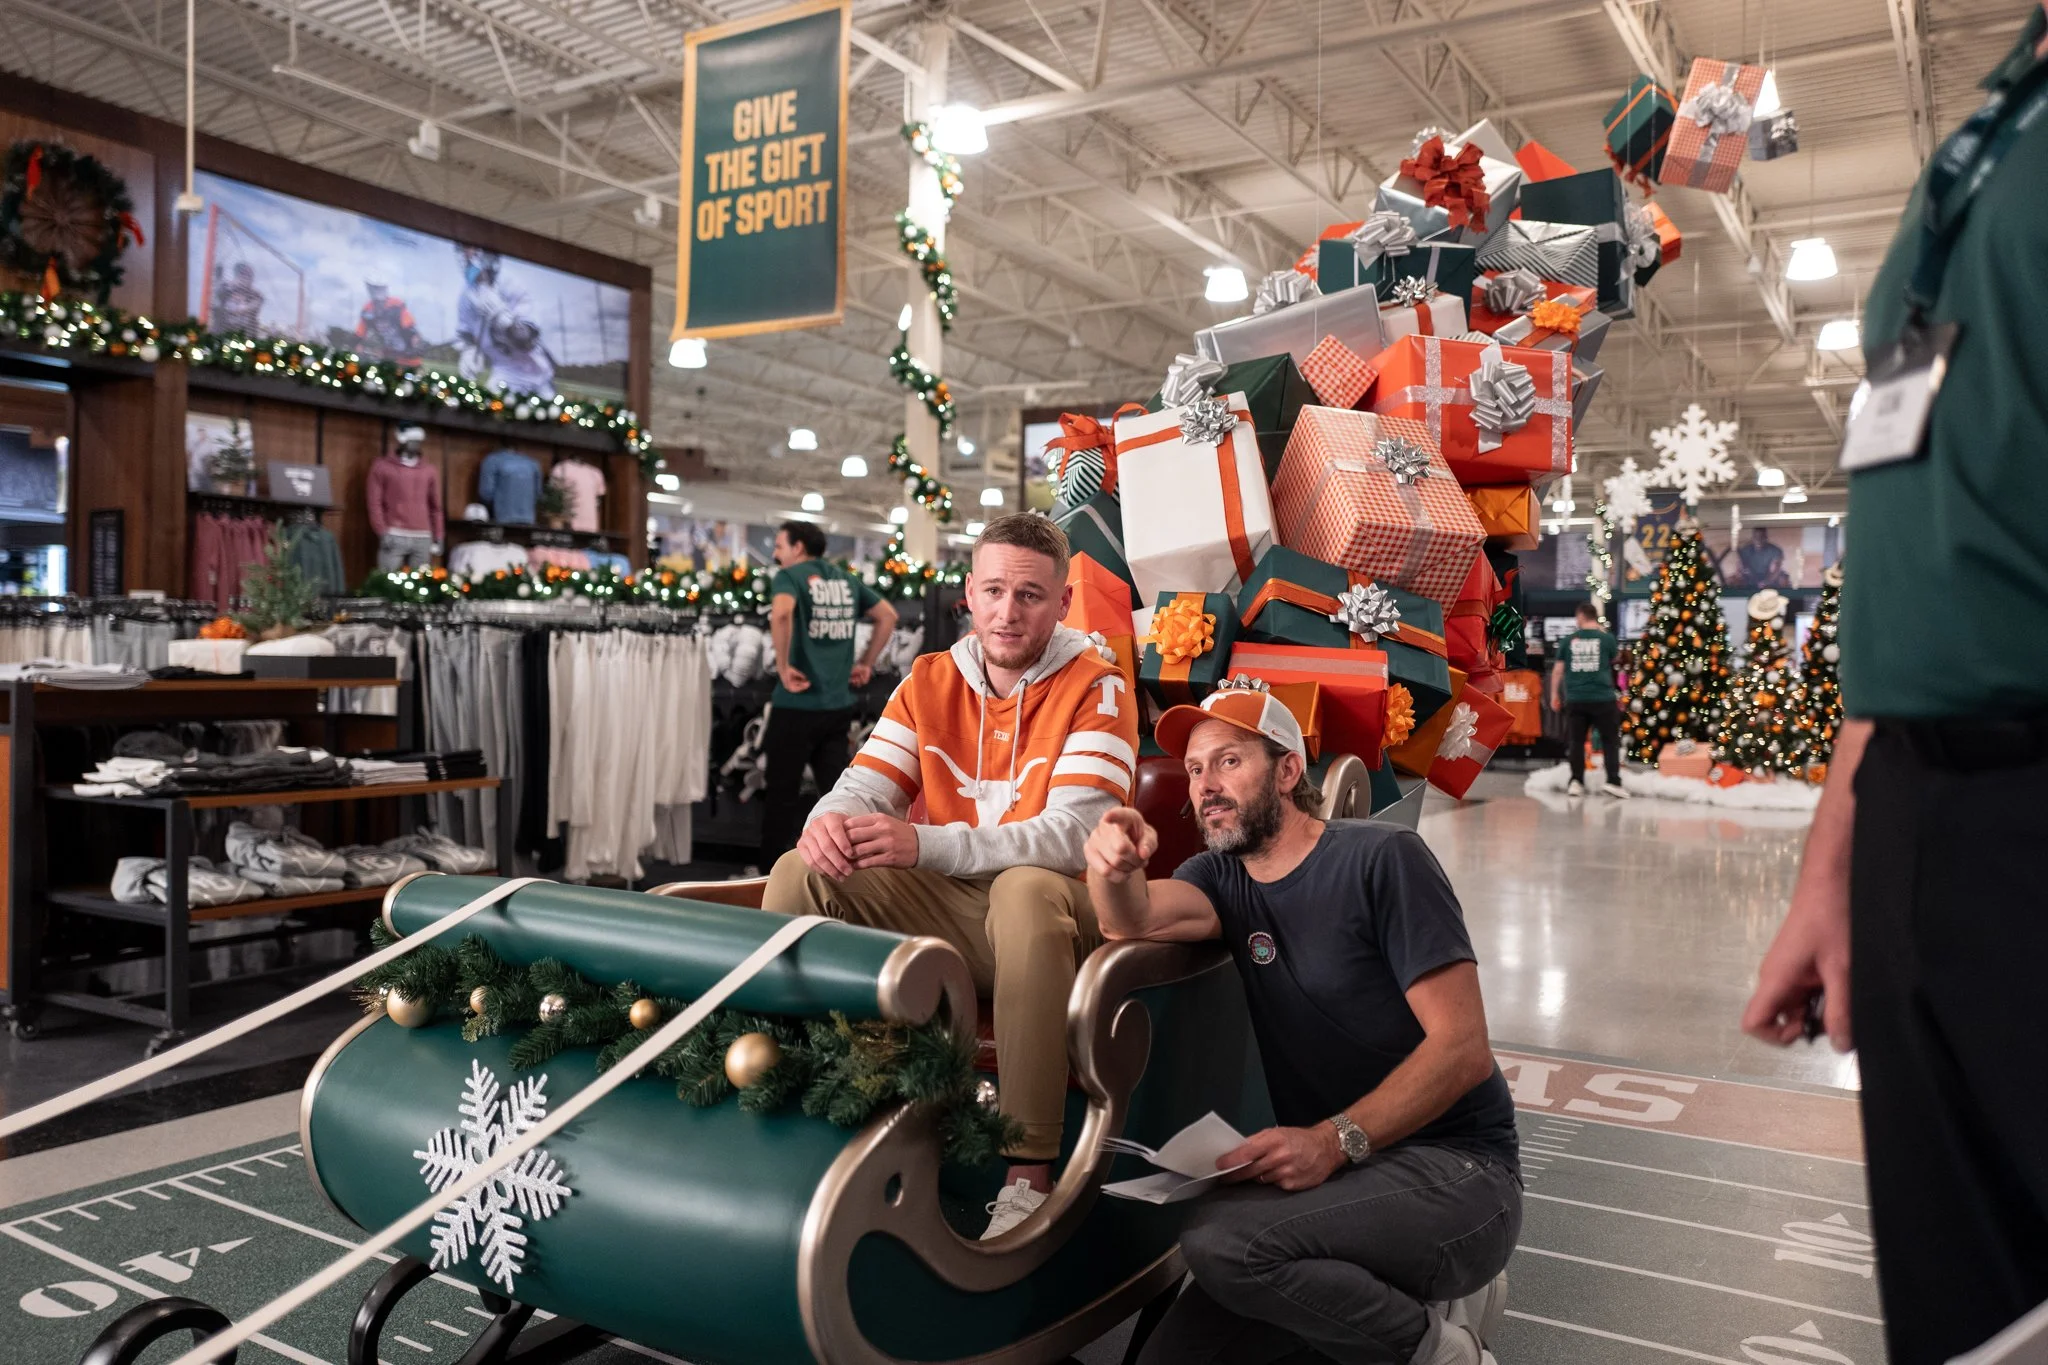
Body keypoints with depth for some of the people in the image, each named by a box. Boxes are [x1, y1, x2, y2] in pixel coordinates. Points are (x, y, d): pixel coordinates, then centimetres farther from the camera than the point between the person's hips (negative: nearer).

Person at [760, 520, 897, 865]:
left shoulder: (789, 576, -6)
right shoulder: (846, 579, 13)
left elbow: (781, 613, -28)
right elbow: (888, 616, 16)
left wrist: (783, 666, -19)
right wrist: (865, 664, 17)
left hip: (798, 704, -6)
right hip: (839, 703, 6)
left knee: (783, 794, 6)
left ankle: (771, 872, 15)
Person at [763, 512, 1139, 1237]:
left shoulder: (1095, 689, -9)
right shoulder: (930, 681, 8)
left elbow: (1073, 835, -22)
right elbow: (866, 786, 3)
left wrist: (923, 845, -35)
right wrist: (832, 820, -25)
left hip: (1053, 916, -5)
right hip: (946, 909, 5)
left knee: (1027, 890, -38)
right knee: (802, 873, -11)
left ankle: (1029, 1176, -33)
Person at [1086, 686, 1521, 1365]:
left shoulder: (1380, 858, -11)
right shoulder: (1224, 877, 8)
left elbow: (1463, 1047, -16)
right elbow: (1132, 920, -14)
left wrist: (1335, 1141, -28)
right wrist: (1112, 868, -37)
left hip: (1455, 1168, -7)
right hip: (1331, 1173, 7)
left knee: (1220, 1239, -28)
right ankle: (1383, 1303, 13)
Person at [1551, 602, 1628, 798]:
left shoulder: (1568, 640, 3)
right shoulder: (1607, 638, 0)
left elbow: (1558, 670, 6)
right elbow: (1613, 663, 17)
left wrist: (1554, 695, 15)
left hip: (1575, 699, 2)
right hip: (1603, 698, -1)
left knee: (1575, 741, 9)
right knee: (1610, 741, 6)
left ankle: (1576, 782, 11)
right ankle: (1613, 782, -1)